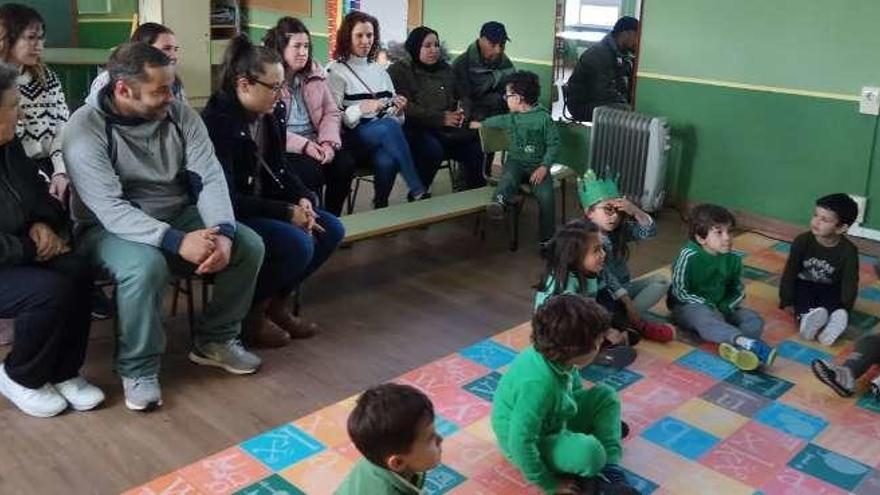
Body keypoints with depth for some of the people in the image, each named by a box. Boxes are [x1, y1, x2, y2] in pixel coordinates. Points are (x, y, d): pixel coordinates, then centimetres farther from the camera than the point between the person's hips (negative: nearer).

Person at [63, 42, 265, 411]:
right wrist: (177, 242, -41)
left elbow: (210, 177, -11)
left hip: (178, 216, 5)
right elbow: (111, 209, -29)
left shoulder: (181, 115, -5)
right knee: (146, 265, -37)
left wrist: (223, 232, -31)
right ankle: (138, 369, -12)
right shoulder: (85, 130, -19)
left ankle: (215, 339, 8)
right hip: (111, 227, -5)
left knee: (249, 245, -13)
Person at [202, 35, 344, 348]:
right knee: (298, 244, -27)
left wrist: (304, 199, -9)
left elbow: (281, 170, 13)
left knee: (331, 229, -3)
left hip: (261, 209, 9)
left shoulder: (267, 117, 4)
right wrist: (287, 213, -24)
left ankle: (276, 302, 10)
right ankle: (248, 312, -3)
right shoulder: (218, 123, -22)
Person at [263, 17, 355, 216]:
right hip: (283, 148, -5)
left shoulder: (315, 73, 11)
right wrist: (303, 145, -22)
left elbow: (331, 113, 9)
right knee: (311, 170, -31)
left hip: (315, 144, 5)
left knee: (345, 163, -21)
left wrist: (329, 143, -11)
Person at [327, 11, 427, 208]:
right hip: (352, 135, -3)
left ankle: (381, 205, -13)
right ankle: (418, 192, -31)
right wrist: (361, 108, -21)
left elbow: (392, 116, 18)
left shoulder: (379, 71, 19)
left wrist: (399, 110, -5)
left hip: (385, 133, 4)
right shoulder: (336, 71, 3)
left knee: (386, 160, -34)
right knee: (389, 126, -35)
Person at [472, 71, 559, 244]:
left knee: (546, 195, -24)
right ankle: (499, 202, -63)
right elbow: (498, 120, 34)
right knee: (508, 178, -31)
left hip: (537, 165, -4)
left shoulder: (544, 118, -7)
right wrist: (481, 124, 50)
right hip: (516, 161, 4)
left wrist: (544, 166, -18)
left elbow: (554, 144, -6)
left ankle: (547, 239, -13)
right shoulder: (512, 118, 11)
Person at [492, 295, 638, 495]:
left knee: (605, 395, 2)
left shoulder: (558, 357, -14)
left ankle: (610, 470, -4)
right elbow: (520, 444, -34)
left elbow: (575, 388, 11)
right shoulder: (538, 383, -39)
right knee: (590, 452, -34)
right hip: (530, 445, -9)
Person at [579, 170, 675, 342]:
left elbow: (650, 231, -10)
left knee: (660, 281, -6)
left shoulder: (621, 229, 1)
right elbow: (605, 276, -25)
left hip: (623, 288, 8)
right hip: (602, 295, -8)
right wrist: (627, 301, -28)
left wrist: (635, 211, -27)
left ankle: (626, 320, -20)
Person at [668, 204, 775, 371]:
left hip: (719, 308, 6)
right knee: (704, 317, -39)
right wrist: (707, 306, -25)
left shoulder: (733, 259, -4)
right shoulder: (689, 256, -19)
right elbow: (679, 291, -18)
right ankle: (746, 343, -58)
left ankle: (734, 348, -47)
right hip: (688, 307, -6)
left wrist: (725, 308, -14)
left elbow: (738, 291, 6)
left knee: (755, 320, -15)